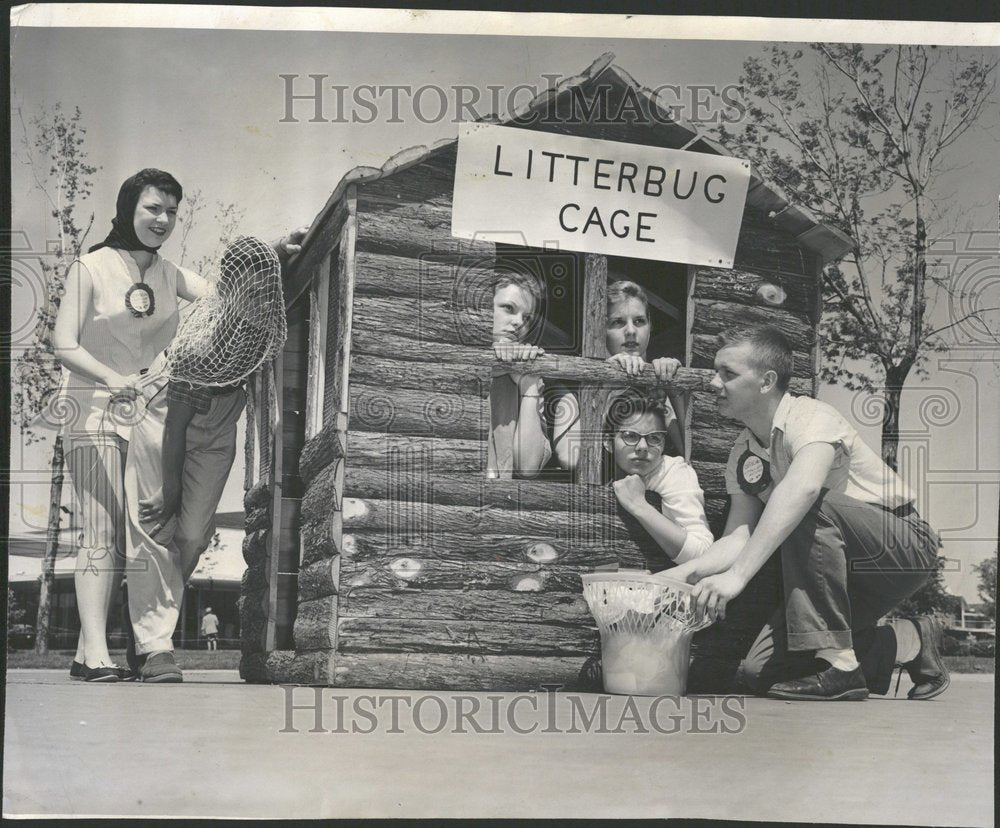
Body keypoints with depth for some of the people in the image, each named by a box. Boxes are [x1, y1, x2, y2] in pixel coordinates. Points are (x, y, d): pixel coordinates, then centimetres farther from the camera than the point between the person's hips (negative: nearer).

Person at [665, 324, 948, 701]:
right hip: (848, 574, 8)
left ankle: (835, 663, -27)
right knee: (759, 670, -6)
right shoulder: (742, 455, 3)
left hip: (908, 546, -8)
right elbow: (739, 536, -4)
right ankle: (909, 643, 9)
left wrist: (737, 574, -51)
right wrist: (681, 574, -22)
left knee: (809, 512, -35)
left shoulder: (810, 418, -22)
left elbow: (803, 489, -43)